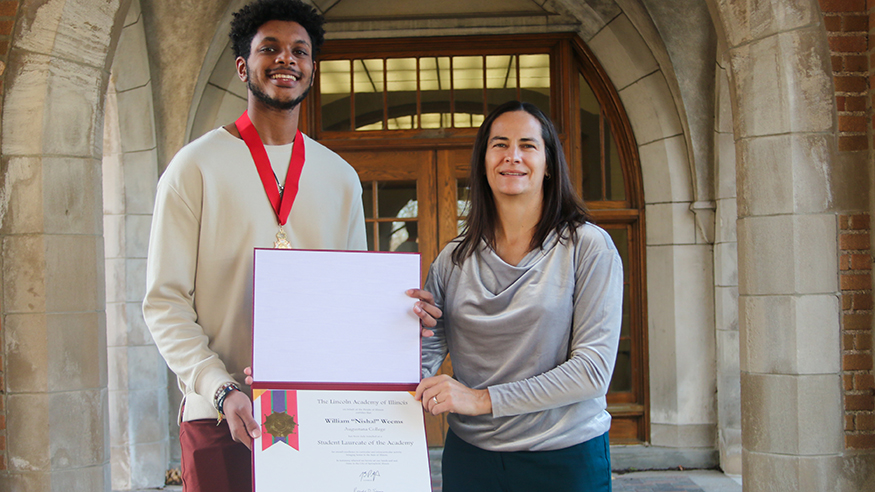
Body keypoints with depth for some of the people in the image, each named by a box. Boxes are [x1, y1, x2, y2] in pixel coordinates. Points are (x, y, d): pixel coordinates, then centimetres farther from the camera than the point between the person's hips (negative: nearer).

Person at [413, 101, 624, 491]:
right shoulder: (453, 260, 4)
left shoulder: (588, 247, -7)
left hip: (565, 459, -3)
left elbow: (593, 368, -14)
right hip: (469, 456, 3)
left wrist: (483, 399, -20)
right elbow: (424, 357, 4)